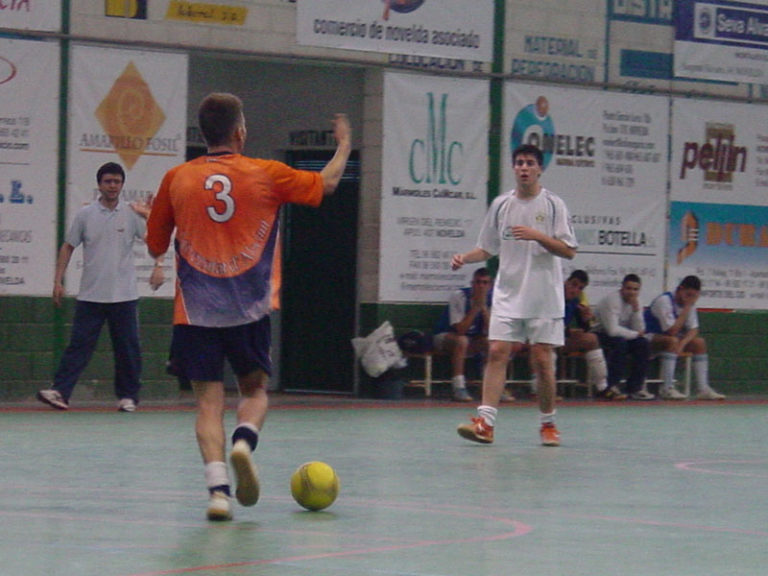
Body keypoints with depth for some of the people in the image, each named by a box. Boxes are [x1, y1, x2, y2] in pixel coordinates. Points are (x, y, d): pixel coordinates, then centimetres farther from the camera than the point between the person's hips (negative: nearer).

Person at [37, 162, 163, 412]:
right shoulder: (85, 214, 4)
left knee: (127, 349, 3)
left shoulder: (132, 214, 3)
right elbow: (68, 247, 9)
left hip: (124, 295, 0)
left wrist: (158, 266, -13)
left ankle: (128, 396, 12)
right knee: (79, 344, -6)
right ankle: (60, 391, -9)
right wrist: (58, 281, 4)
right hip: (90, 295, 0)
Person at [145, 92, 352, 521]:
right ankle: (244, 442, -14)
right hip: (249, 309, -1)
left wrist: (151, 214, 33)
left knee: (209, 401, 3)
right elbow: (326, 183, 15)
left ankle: (218, 486, -13)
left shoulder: (177, 180, 2)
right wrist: (344, 147, 34)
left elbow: (155, 245, 11)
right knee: (255, 390, 16)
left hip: (195, 311, 1)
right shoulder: (266, 175, 0)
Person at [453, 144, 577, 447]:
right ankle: (485, 422, -15)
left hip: (544, 297, -3)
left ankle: (548, 423, 14)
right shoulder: (501, 204, 9)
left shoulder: (553, 204, -1)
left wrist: (538, 236, -19)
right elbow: (487, 248, 15)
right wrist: (464, 258, -3)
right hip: (508, 294, 3)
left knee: (542, 360, -1)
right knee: (497, 352, -10)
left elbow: (569, 250, -6)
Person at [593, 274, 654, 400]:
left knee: (643, 344, -14)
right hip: (600, 336, -7)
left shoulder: (635, 302, 2)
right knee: (619, 342, -35)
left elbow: (640, 330, -6)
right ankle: (612, 387, -29)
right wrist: (635, 334, -17)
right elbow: (613, 330, -30)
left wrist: (636, 309, -18)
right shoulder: (611, 300, -21)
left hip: (620, 337, 7)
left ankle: (634, 388, -11)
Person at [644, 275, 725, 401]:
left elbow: (693, 329, -2)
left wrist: (683, 342, -23)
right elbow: (672, 331, -30)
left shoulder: (689, 303, 0)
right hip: (650, 338, -8)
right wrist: (687, 308, -27)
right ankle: (667, 388, -38)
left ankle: (703, 389, -13)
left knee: (699, 342, -8)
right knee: (672, 341, -36)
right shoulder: (664, 301, -25)